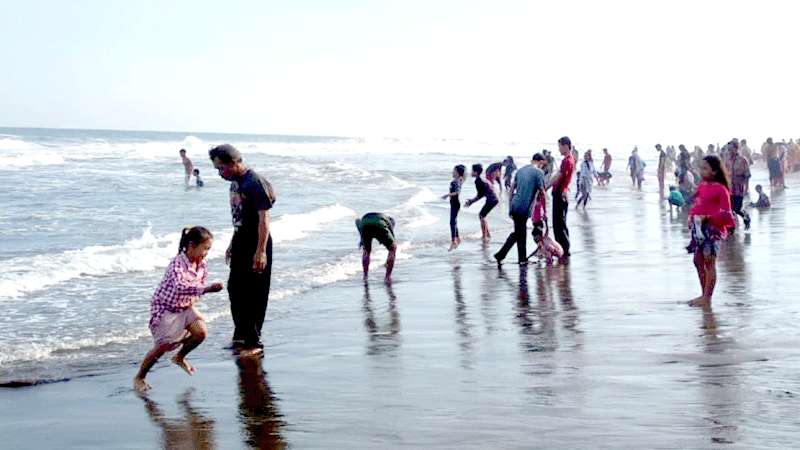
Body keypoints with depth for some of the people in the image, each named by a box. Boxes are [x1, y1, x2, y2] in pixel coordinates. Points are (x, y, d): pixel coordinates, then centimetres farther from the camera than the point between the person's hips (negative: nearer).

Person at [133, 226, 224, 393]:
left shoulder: (202, 265, -4)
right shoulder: (178, 263, -27)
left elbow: (199, 290, 12)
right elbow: (180, 287, -45)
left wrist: (191, 300, -4)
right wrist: (206, 289, -50)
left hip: (185, 306, 6)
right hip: (165, 308, -6)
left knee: (200, 332, -14)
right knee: (163, 345, -13)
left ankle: (179, 357, 16)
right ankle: (139, 378, 8)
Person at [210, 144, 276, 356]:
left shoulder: (255, 183, -19)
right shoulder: (235, 182, 10)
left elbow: (264, 218, -22)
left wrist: (261, 251, -25)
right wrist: (233, 243, 22)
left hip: (256, 244, -10)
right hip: (240, 242, 10)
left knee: (254, 294, -3)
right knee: (235, 289, 16)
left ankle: (254, 342, 6)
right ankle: (240, 336, 30)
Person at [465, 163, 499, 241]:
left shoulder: (478, 181, -14)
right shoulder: (482, 180, 15)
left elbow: (480, 195, -13)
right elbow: (482, 194, 20)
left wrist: (471, 202, -7)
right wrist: (472, 200, 18)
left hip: (491, 200, -9)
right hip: (493, 199, 9)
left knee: (481, 216, -2)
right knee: (482, 215, 18)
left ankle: (484, 236, 0)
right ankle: (488, 234, 24)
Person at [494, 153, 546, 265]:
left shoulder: (520, 170, 15)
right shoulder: (539, 172, -5)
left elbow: (512, 188, 16)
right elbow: (542, 192, -7)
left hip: (515, 206, 7)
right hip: (525, 208, -7)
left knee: (519, 233, 15)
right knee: (519, 233, 3)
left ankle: (522, 259, 16)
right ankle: (500, 255, 0)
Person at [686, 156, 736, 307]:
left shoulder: (720, 189, -10)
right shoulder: (702, 185, 11)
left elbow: (726, 213, -13)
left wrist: (707, 217, -22)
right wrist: (691, 216, 4)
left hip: (713, 228, -8)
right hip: (699, 228, 8)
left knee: (709, 262, -3)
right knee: (698, 261, 11)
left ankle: (707, 298, 2)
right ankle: (704, 294, 23)